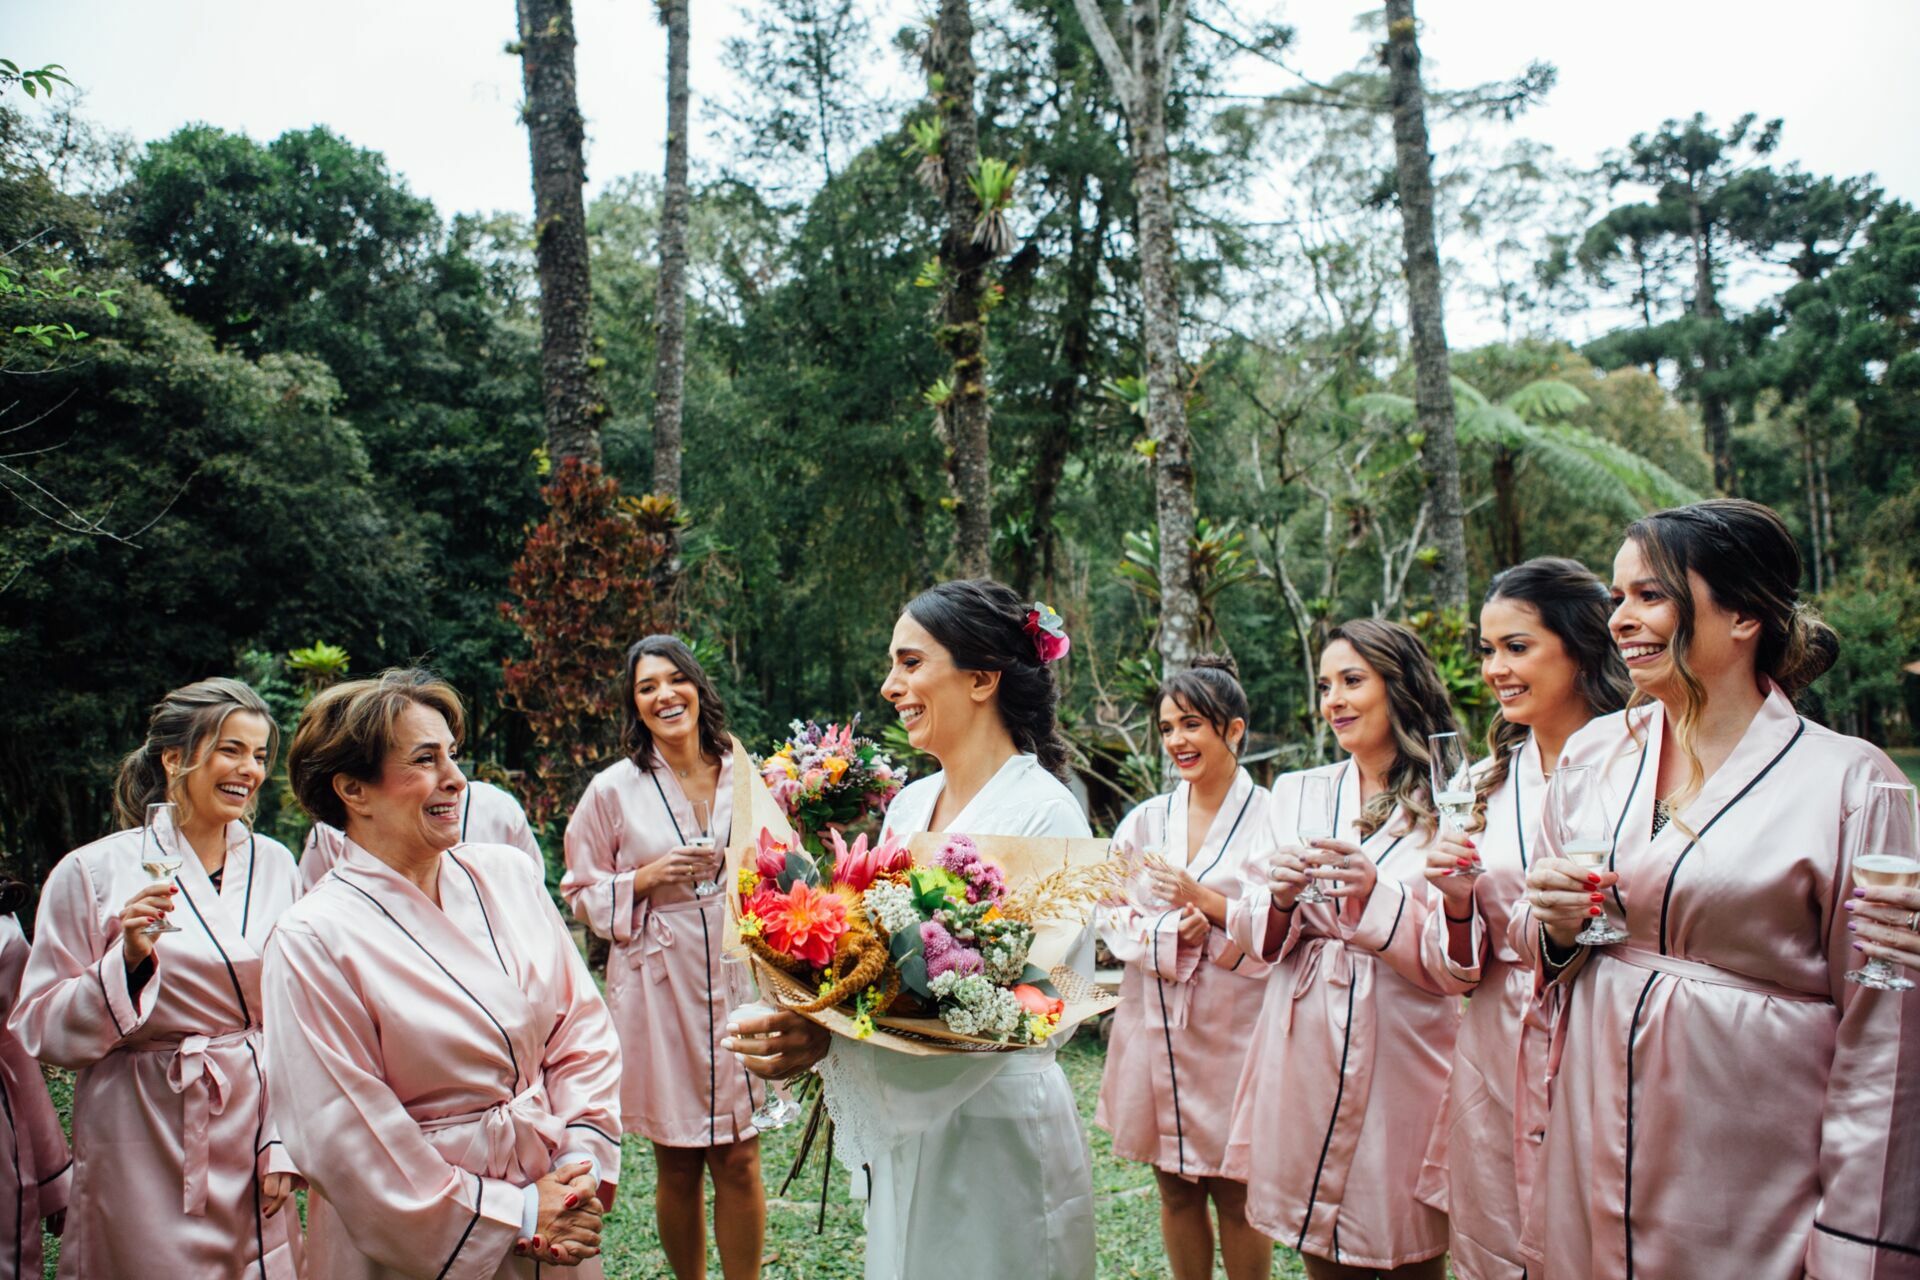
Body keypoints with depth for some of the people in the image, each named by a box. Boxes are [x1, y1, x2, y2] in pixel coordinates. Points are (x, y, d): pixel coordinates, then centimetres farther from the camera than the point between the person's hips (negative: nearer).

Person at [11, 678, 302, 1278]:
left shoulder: (275, 864, 2)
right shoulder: (93, 872, -8)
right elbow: (40, 1031, -7)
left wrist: (286, 1144, 2)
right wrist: (128, 960, -23)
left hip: (257, 1133, 4)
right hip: (150, 1152, -3)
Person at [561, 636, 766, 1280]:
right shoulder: (614, 790, -3)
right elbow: (582, 893, 4)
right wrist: (646, 879, -12)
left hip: (736, 980, 1)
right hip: (658, 990, -1)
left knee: (738, 1162, 5)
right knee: (677, 1169, 10)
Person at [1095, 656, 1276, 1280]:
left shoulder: (1272, 818, -6)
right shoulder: (1146, 820, 7)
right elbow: (1110, 917, 3)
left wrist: (1201, 899, -18)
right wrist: (1168, 933, -15)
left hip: (1233, 1031, -4)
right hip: (1154, 1027, 4)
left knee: (1236, 1194, 6)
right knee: (1175, 1188, 14)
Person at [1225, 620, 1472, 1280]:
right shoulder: (1296, 793, 8)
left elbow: (1457, 966, -10)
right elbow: (1252, 940, 8)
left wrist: (1377, 895, -23)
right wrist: (1281, 896, -13)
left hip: (1402, 1059, -3)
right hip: (1304, 1058, 4)